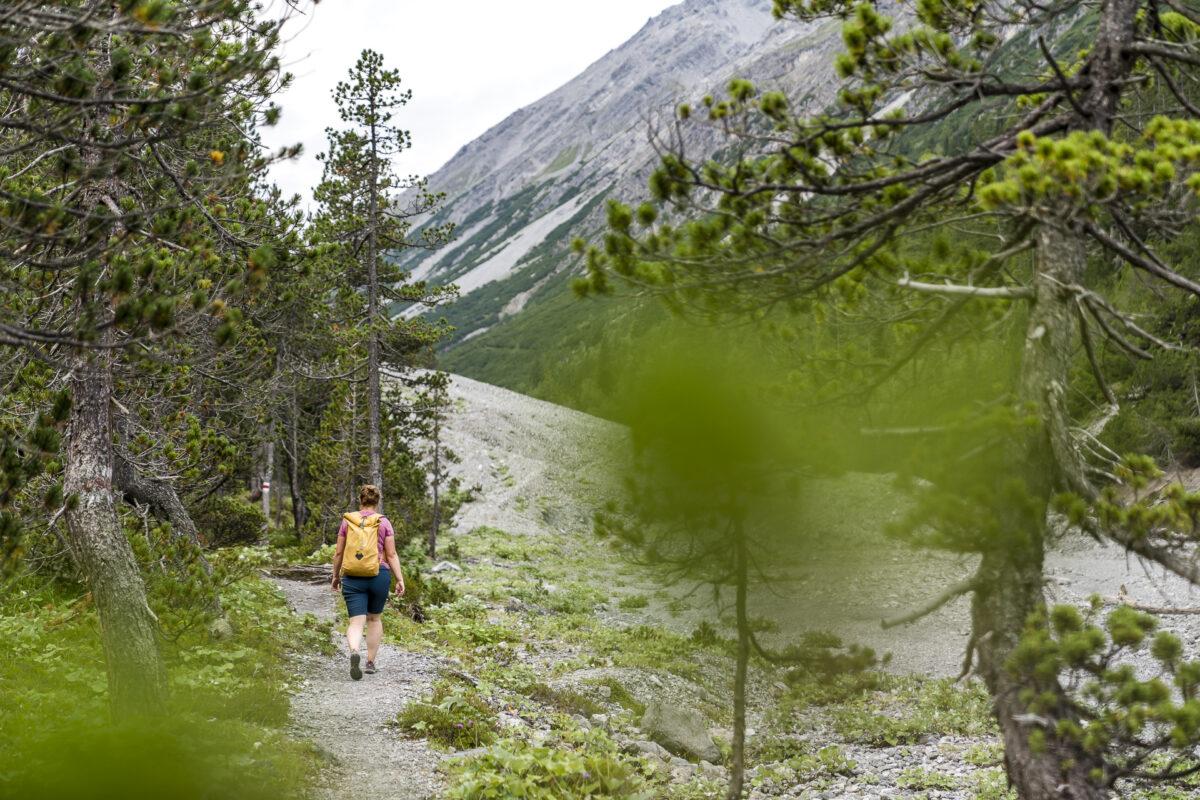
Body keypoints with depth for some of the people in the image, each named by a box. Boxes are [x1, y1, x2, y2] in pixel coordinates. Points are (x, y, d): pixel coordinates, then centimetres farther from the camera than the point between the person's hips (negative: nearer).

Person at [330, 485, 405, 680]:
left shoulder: (347, 521, 4)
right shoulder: (383, 522, 1)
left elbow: (339, 553, 7)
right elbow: (392, 555, -4)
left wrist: (336, 576, 19)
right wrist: (400, 579, -1)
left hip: (353, 577, 0)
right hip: (379, 575, 0)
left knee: (356, 622, -5)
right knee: (375, 618, 20)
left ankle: (354, 652, -34)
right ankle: (371, 662, 21)